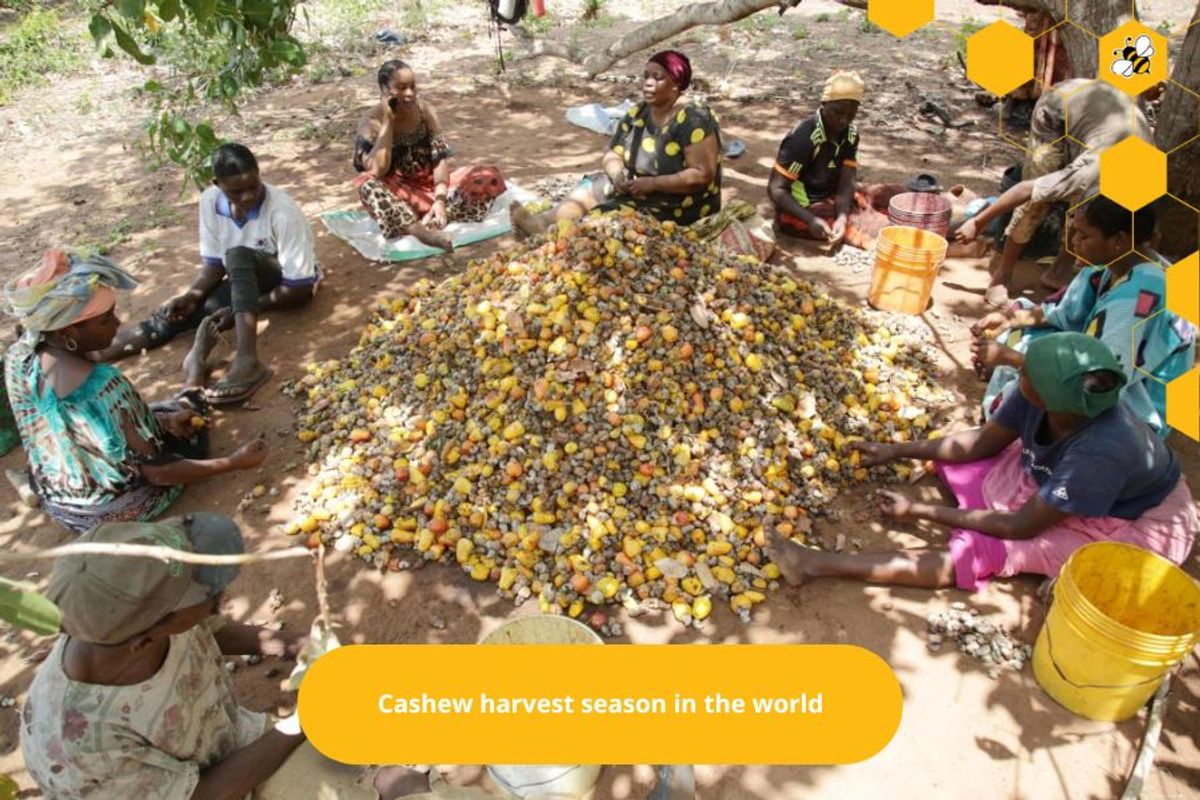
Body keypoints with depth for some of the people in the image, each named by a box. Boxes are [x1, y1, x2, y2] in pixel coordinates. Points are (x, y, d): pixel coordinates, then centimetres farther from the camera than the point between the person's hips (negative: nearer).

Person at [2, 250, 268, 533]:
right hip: (120, 509, -5)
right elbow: (156, 472, -28)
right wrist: (233, 462, -22)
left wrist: (163, 420, 2)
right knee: (187, 406, 18)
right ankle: (195, 367, 47)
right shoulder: (103, 385, -36)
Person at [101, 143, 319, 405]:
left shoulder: (283, 212, -29)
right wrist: (191, 296, -20)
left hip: (288, 280, -5)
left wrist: (244, 310, -28)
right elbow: (214, 262, -2)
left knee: (238, 256, -36)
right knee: (179, 313, -17)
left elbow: (301, 289, -25)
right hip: (245, 280, 6)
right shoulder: (210, 200, -12)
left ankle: (247, 361, -50)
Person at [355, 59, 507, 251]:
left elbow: (440, 157, -10)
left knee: (490, 177, -17)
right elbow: (377, 171, -27)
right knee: (368, 184, -36)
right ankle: (417, 230, -53)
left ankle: (431, 221, -33)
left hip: (430, 184, 3)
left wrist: (440, 199, -26)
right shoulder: (371, 123, -12)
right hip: (397, 194, -3)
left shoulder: (425, 110, -4)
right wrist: (387, 122, -25)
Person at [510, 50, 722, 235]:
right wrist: (618, 175, -19)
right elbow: (613, 154, 5)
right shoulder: (637, 114, 3)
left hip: (679, 205, -8)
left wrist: (652, 184, -27)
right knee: (588, 192, -6)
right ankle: (544, 226, -28)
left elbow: (703, 175, -24)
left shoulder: (693, 121, -19)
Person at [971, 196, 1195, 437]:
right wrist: (1010, 318, -9)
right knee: (1017, 328, 8)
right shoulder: (1116, 263, -7)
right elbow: (1067, 314, 6)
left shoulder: (1133, 303, -34)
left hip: (1129, 413, -9)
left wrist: (1009, 357, -29)